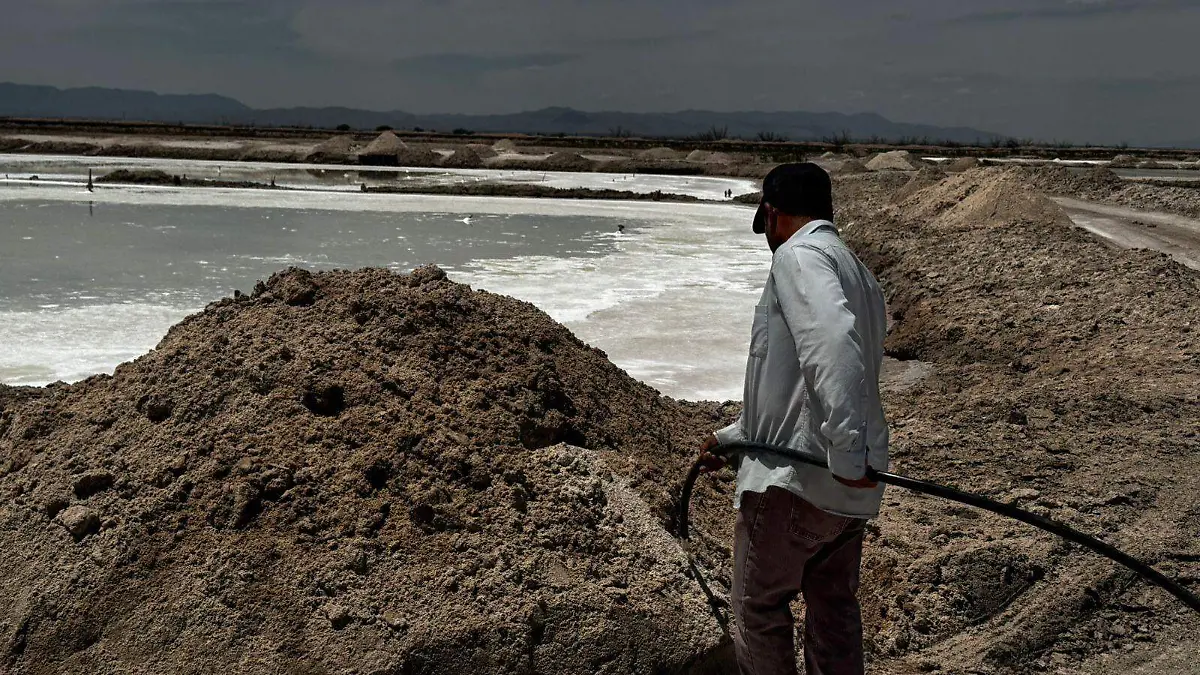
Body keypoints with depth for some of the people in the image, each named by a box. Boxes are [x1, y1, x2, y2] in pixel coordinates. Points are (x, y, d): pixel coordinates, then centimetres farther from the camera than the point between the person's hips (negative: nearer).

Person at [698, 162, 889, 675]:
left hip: (795, 476, -9)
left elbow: (831, 343, -30)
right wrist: (733, 437, 29)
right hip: (848, 488, 9)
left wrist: (846, 451, -30)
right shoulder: (859, 275, 20)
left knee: (758, 610, 6)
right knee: (834, 610, 18)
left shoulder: (797, 254, -10)